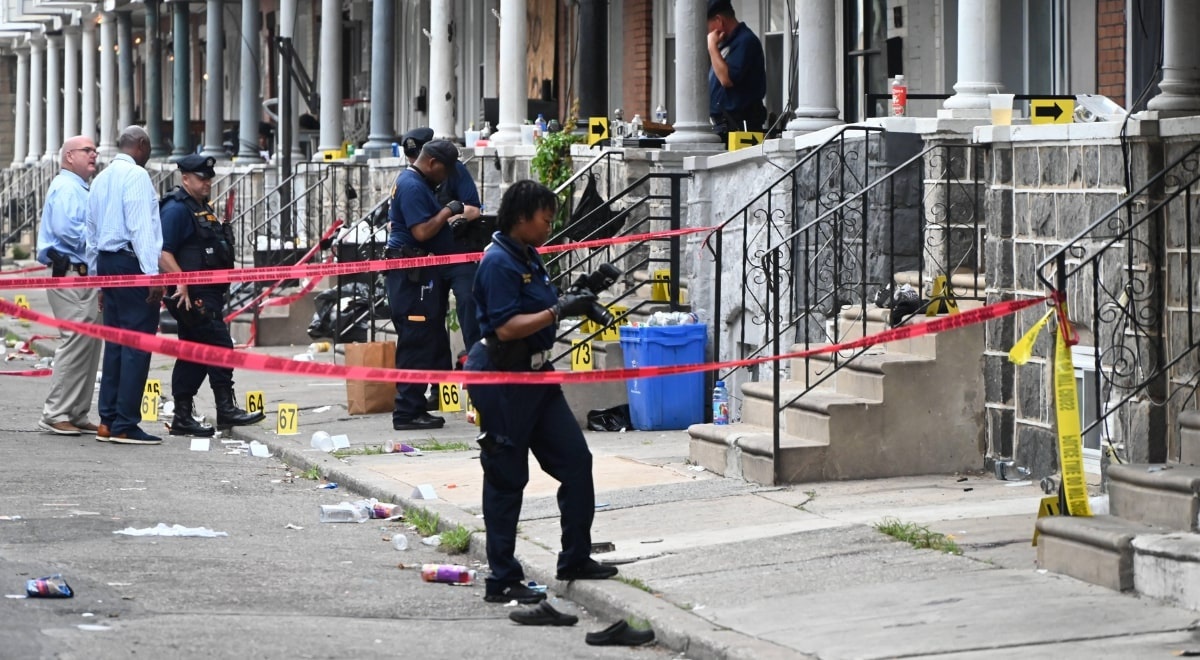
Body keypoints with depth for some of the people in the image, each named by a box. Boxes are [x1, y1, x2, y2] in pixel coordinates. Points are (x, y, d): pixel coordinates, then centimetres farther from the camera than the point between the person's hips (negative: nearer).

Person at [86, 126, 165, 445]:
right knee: (137, 345, -7)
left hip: (106, 263, 9)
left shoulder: (101, 179, 17)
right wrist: (153, 275, -19)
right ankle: (125, 424, -10)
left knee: (115, 343, 11)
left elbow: (92, 230, 20)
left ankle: (108, 421, 11)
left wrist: (97, 274, 26)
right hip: (132, 263, -9)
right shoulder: (136, 175, -9)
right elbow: (141, 227, -17)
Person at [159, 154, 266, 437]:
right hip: (193, 295, -10)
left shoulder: (202, 209, 21)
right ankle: (226, 409, -10)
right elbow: (163, 253, -19)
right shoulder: (176, 209, -11)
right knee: (219, 347, -12)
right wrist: (182, 285, -26)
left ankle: (183, 418, 12)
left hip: (208, 294, 10)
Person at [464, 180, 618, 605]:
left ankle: (575, 559, 21)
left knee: (575, 459, 9)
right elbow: (506, 327, -24)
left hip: (536, 375, 9)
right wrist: (560, 311, -24)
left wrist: (576, 298, 6)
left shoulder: (530, 258, 11)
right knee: (506, 478, -1)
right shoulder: (498, 263, -17)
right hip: (502, 379, -9)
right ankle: (502, 581, 7)